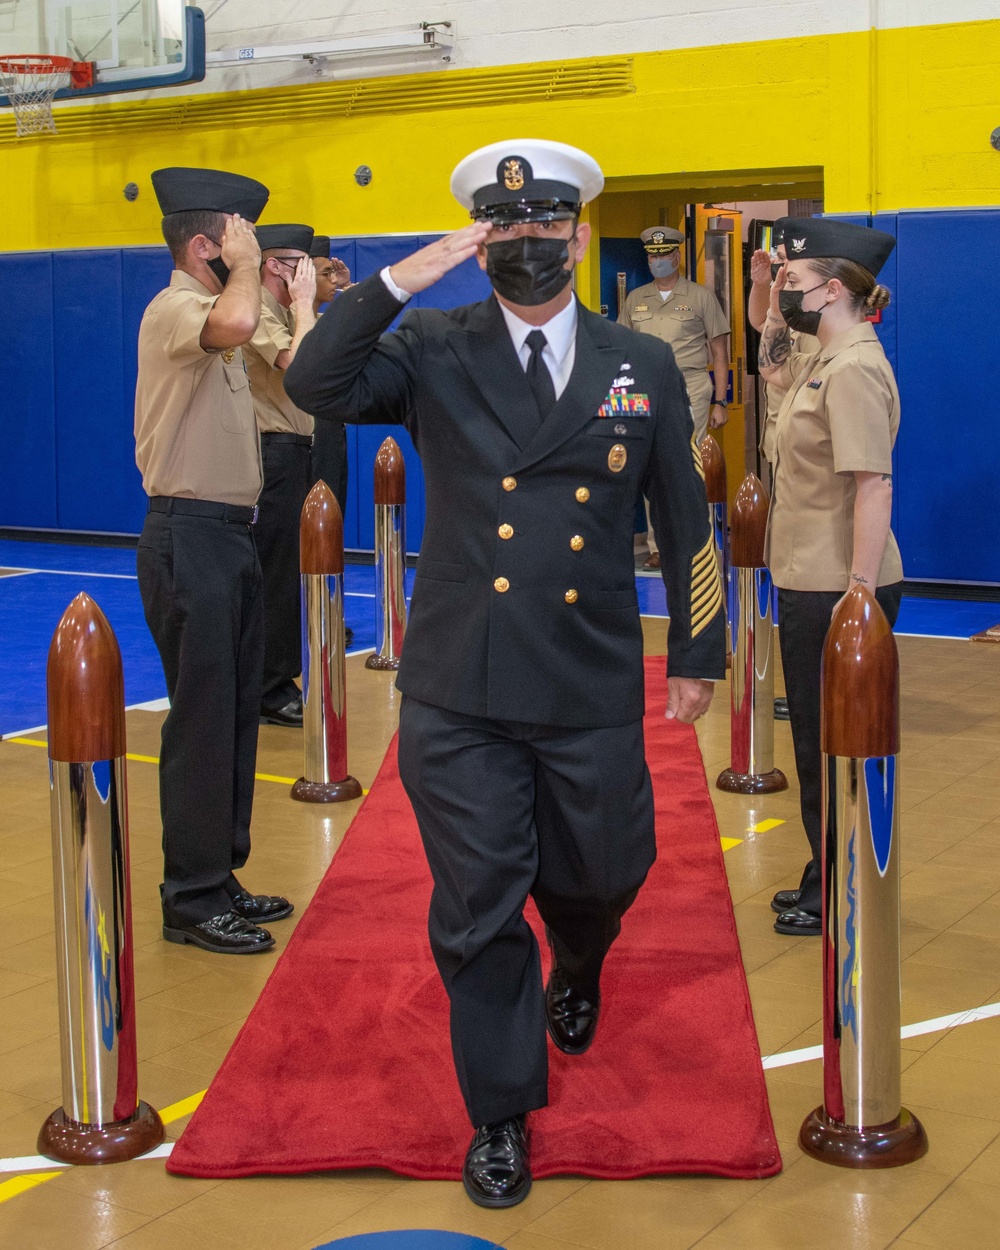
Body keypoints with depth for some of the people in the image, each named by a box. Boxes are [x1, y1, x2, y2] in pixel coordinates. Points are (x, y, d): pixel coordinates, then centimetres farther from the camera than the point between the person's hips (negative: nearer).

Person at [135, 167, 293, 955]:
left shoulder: (209, 317, 17)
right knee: (202, 719, -5)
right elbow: (236, 322, -36)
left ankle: (219, 877, 24)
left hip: (230, 535, 10)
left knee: (236, 714, 14)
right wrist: (244, 264, -18)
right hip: (191, 538, -10)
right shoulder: (173, 309, -15)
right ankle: (190, 900, 5)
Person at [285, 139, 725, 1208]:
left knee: (599, 877, 18)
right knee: (478, 911, 5)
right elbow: (313, 385, -16)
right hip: (460, 696, -1)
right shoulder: (435, 353, 1)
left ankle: (576, 976, 56)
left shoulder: (643, 367, 5)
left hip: (594, 693, 2)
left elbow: (684, 519, 10)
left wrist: (697, 654, 11)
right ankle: (501, 1115, 24)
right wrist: (406, 278, -19)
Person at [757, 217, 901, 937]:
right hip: (810, 583, 10)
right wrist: (775, 311, 19)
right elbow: (775, 368, 35)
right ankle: (826, 884, 33)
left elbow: (874, 485, -26)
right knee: (817, 741, 19)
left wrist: (860, 598, -28)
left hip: (838, 593, -10)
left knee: (833, 745, 3)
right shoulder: (825, 359, 11)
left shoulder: (854, 369, -20)